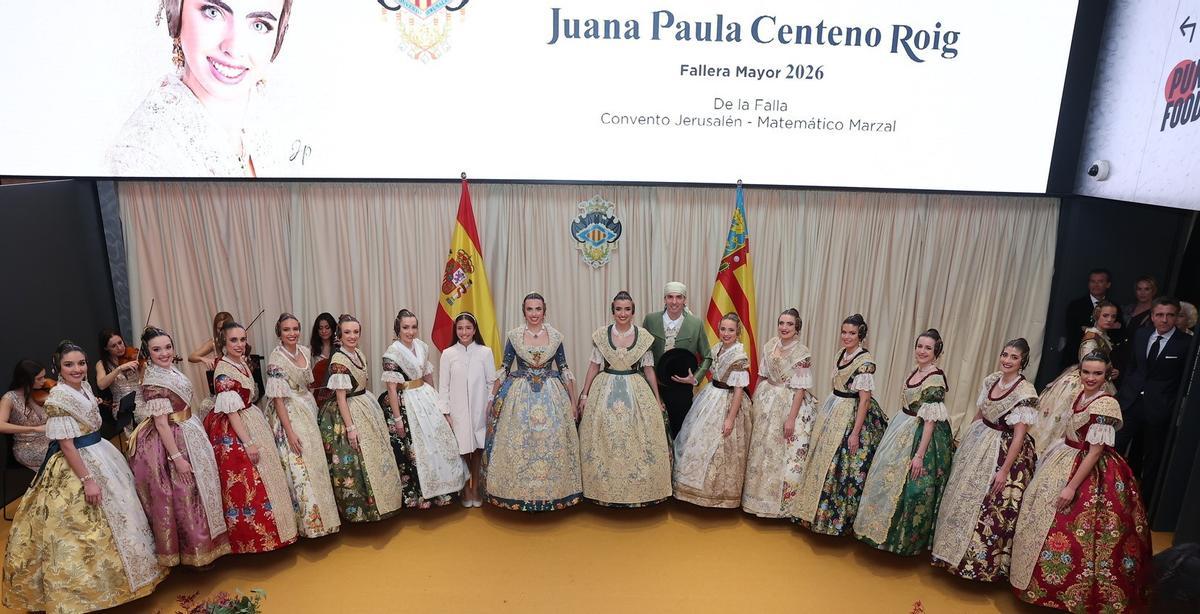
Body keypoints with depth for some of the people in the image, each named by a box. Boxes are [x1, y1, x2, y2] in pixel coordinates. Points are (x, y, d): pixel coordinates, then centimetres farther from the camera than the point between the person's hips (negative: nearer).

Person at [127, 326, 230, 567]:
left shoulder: (171, 371, 6)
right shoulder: (153, 382, -21)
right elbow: (161, 423, -22)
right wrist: (177, 457, -22)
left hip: (187, 435, 9)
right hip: (171, 442, -9)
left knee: (193, 492, 18)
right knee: (183, 497, 2)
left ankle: (200, 545, 31)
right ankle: (194, 552, 16)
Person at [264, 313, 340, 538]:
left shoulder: (305, 351, 4)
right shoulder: (276, 358, -16)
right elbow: (278, 398, -17)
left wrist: (313, 409, 12)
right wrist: (290, 432, -20)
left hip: (308, 411, 7)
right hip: (289, 415, -7)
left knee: (316, 464, 14)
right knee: (298, 468, -3)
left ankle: (319, 515, 28)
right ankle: (307, 522, 9)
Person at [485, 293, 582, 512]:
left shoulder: (556, 336, 1)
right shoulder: (513, 336, -1)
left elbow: (564, 370, 5)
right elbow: (503, 369, 4)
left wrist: (573, 401, 4)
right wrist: (492, 400, 3)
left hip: (551, 395, 1)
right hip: (519, 395, 0)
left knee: (552, 444, 3)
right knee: (518, 445, 2)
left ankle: (553, 493, 20)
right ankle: (518, 494, 19)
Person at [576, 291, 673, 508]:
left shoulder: (643, 336, -2)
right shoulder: (601, 334, -1)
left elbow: (649, 369, 4)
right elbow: (594, 366, 5)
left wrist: (657, 399, 4)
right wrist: (584, 395, 2)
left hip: (637, 392, 0)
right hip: (606, 392, 0)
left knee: (638, 441, 2)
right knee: (604, 440, 4)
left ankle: (639, 489, 17)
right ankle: (605, 489, 19)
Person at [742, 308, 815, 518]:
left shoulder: (803, 353, -13)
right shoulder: (769, 346, 2)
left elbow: (800, 388, -14)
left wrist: (791, 418, -17)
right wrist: (754, 402, 11)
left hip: (789, 404, -5)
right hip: (766, 402, 6)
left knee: (783, 453, 1)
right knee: (760, 450, 13)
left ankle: (780, 502, 18)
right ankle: (759, 495, 30)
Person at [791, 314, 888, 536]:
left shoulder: (865, 361, -16)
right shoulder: (841, 354, 7)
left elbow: (865, 399, -18)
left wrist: (855, 432, -20)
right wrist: (821, 415, 18)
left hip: (851, 416, -8)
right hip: (832, 411, 8)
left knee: (839, 467, 0)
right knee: (821, 462, 14)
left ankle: (836, 517, 16)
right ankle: (814, 511, 28)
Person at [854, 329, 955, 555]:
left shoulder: (936, 378, -19)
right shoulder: (915, 372, 6)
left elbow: (930, 420, -21)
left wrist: (919, 454, -21)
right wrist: (896, 429, 20)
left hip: (921, 436, -9)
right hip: (902, 430, 9)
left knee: (910, 487, 2)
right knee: (887, 480, 17)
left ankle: (906, 539, 22)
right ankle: (885, 530, 35)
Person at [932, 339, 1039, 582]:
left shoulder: (1025, 392, -19)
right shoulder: (991, 380, 1)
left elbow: (1019, 435, -19)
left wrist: (1004, 470, -19)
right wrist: (966, 440, 17)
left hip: (1005, 450, -7)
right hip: (978, 443, 7)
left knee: (990, 508, 3)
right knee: (963, 497, 16)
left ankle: (982, 564, 21)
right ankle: (956, 552, 34)